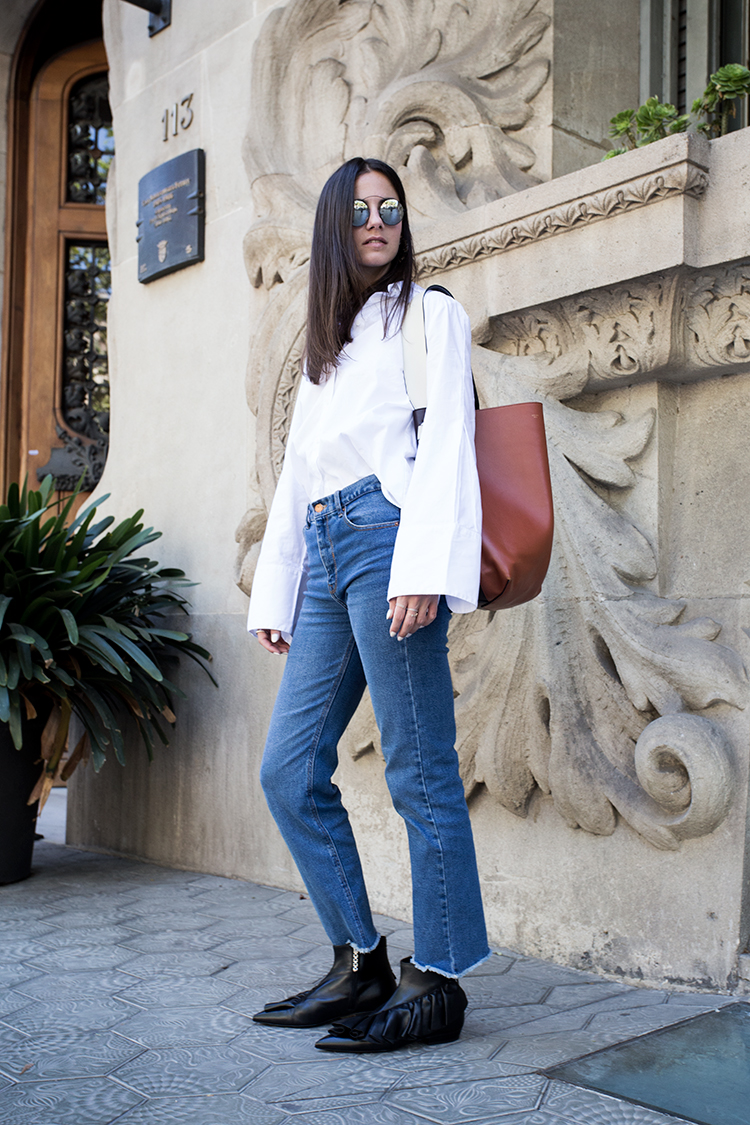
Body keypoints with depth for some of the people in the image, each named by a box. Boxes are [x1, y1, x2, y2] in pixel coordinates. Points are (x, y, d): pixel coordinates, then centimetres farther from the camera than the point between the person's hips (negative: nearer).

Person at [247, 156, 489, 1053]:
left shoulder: (430, 315, 9)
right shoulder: (324, 341, 27)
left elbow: (446, 444, -5)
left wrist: (423, 569, -18)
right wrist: (273, 594, 19)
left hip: (387, 536, -7)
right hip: (322, 553, 7)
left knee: (418, 771, -6)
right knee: (288, 773, 4)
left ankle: (437, 983, 3)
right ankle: (359, 964, 15)